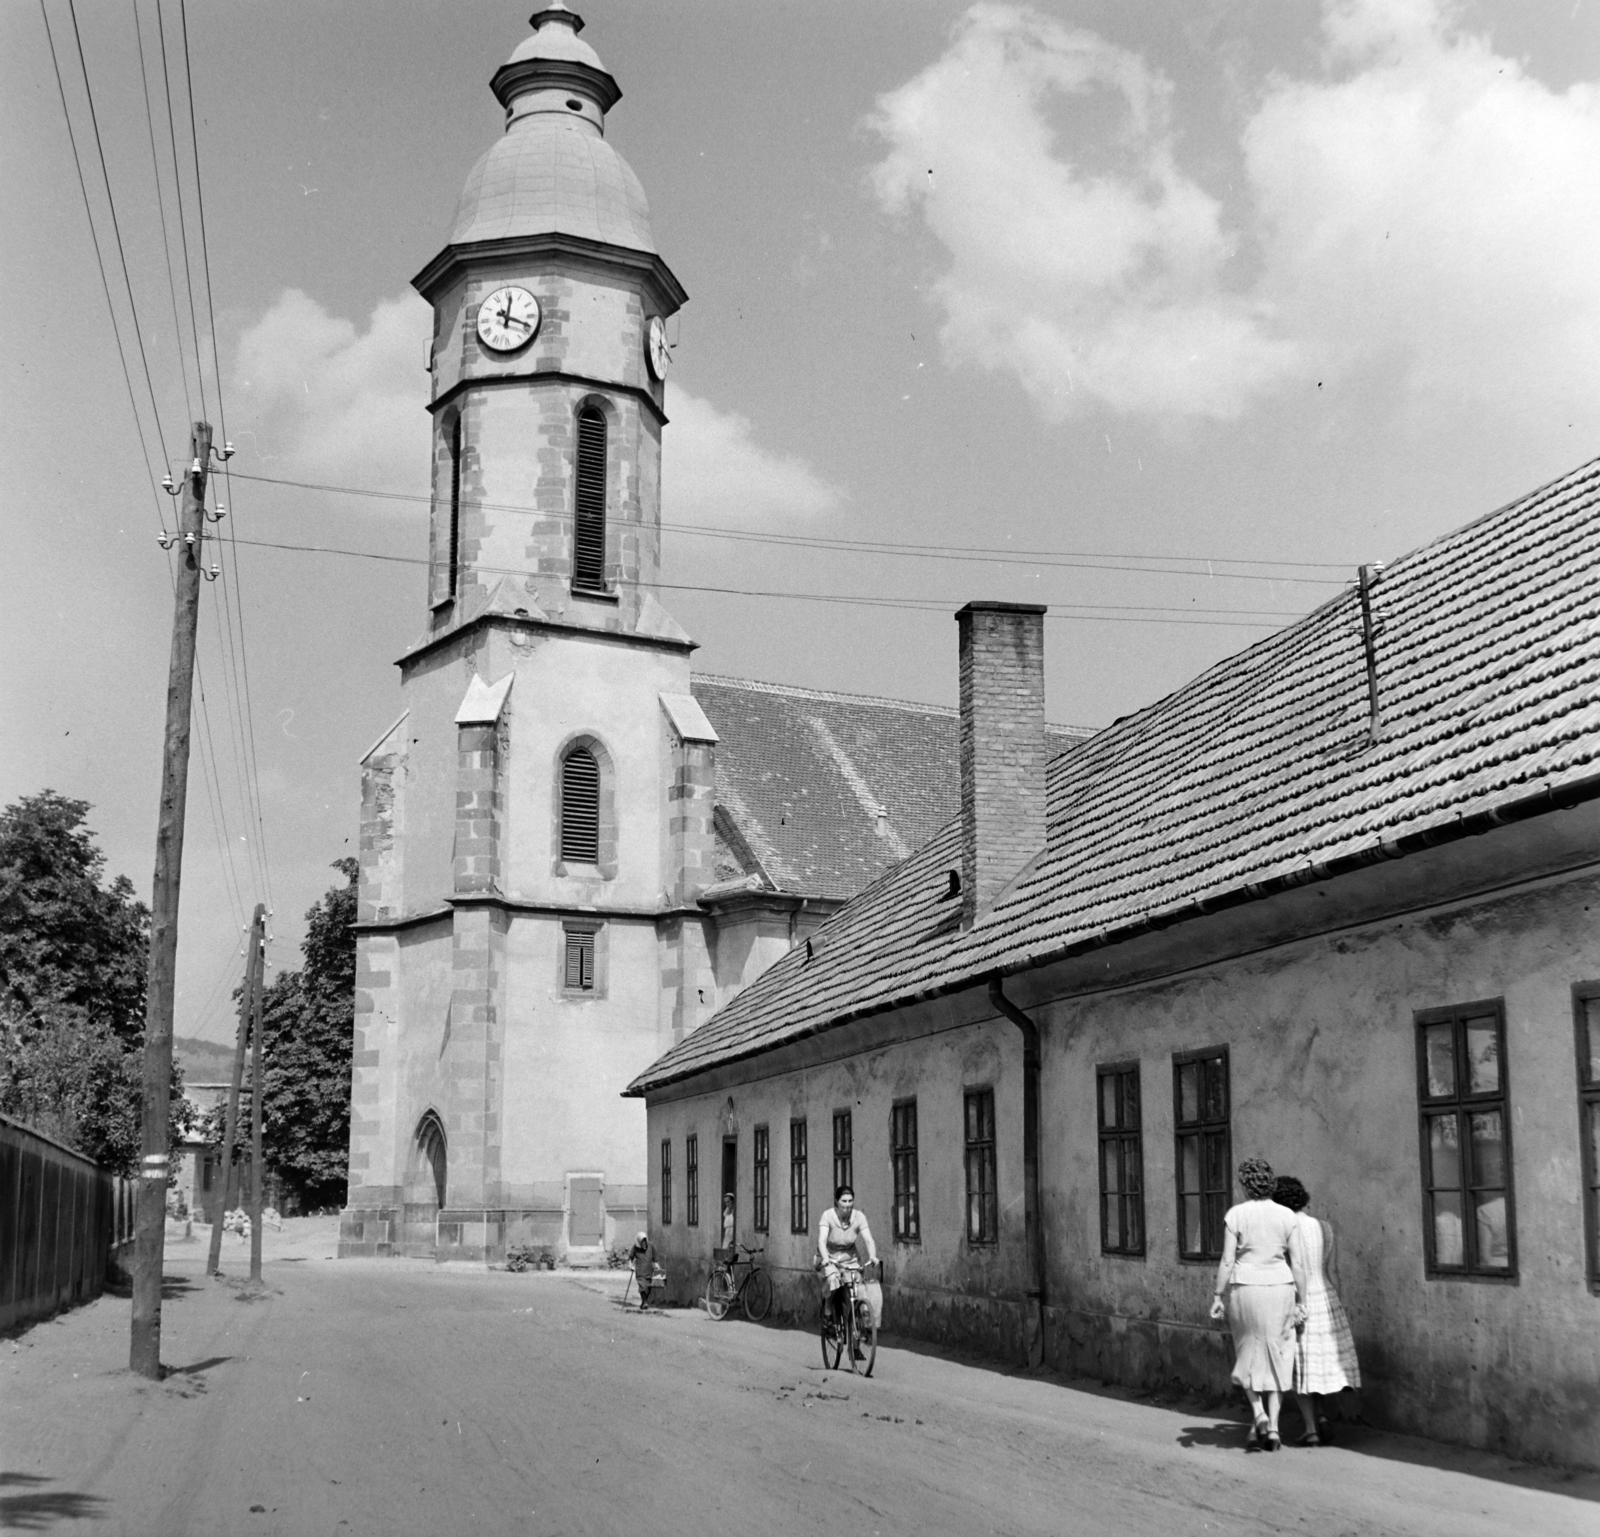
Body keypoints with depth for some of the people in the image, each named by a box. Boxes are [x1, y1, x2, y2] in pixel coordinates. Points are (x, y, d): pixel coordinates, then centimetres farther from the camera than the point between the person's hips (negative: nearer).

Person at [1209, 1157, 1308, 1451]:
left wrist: (1218, 1296, 0)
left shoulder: (1236, 1214, -6)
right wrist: (1301, 1301, 5)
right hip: (1279, 1289, 2)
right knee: (1276, 1359, 10)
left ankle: (1258, 1412, -3)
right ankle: (1273, 1427, 6)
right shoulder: (1287, 1216, 0)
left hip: (1244, 1288, -2)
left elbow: (1227, 1260, -7)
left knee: (1248, 1353, 15)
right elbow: (1298, 1262, -1)